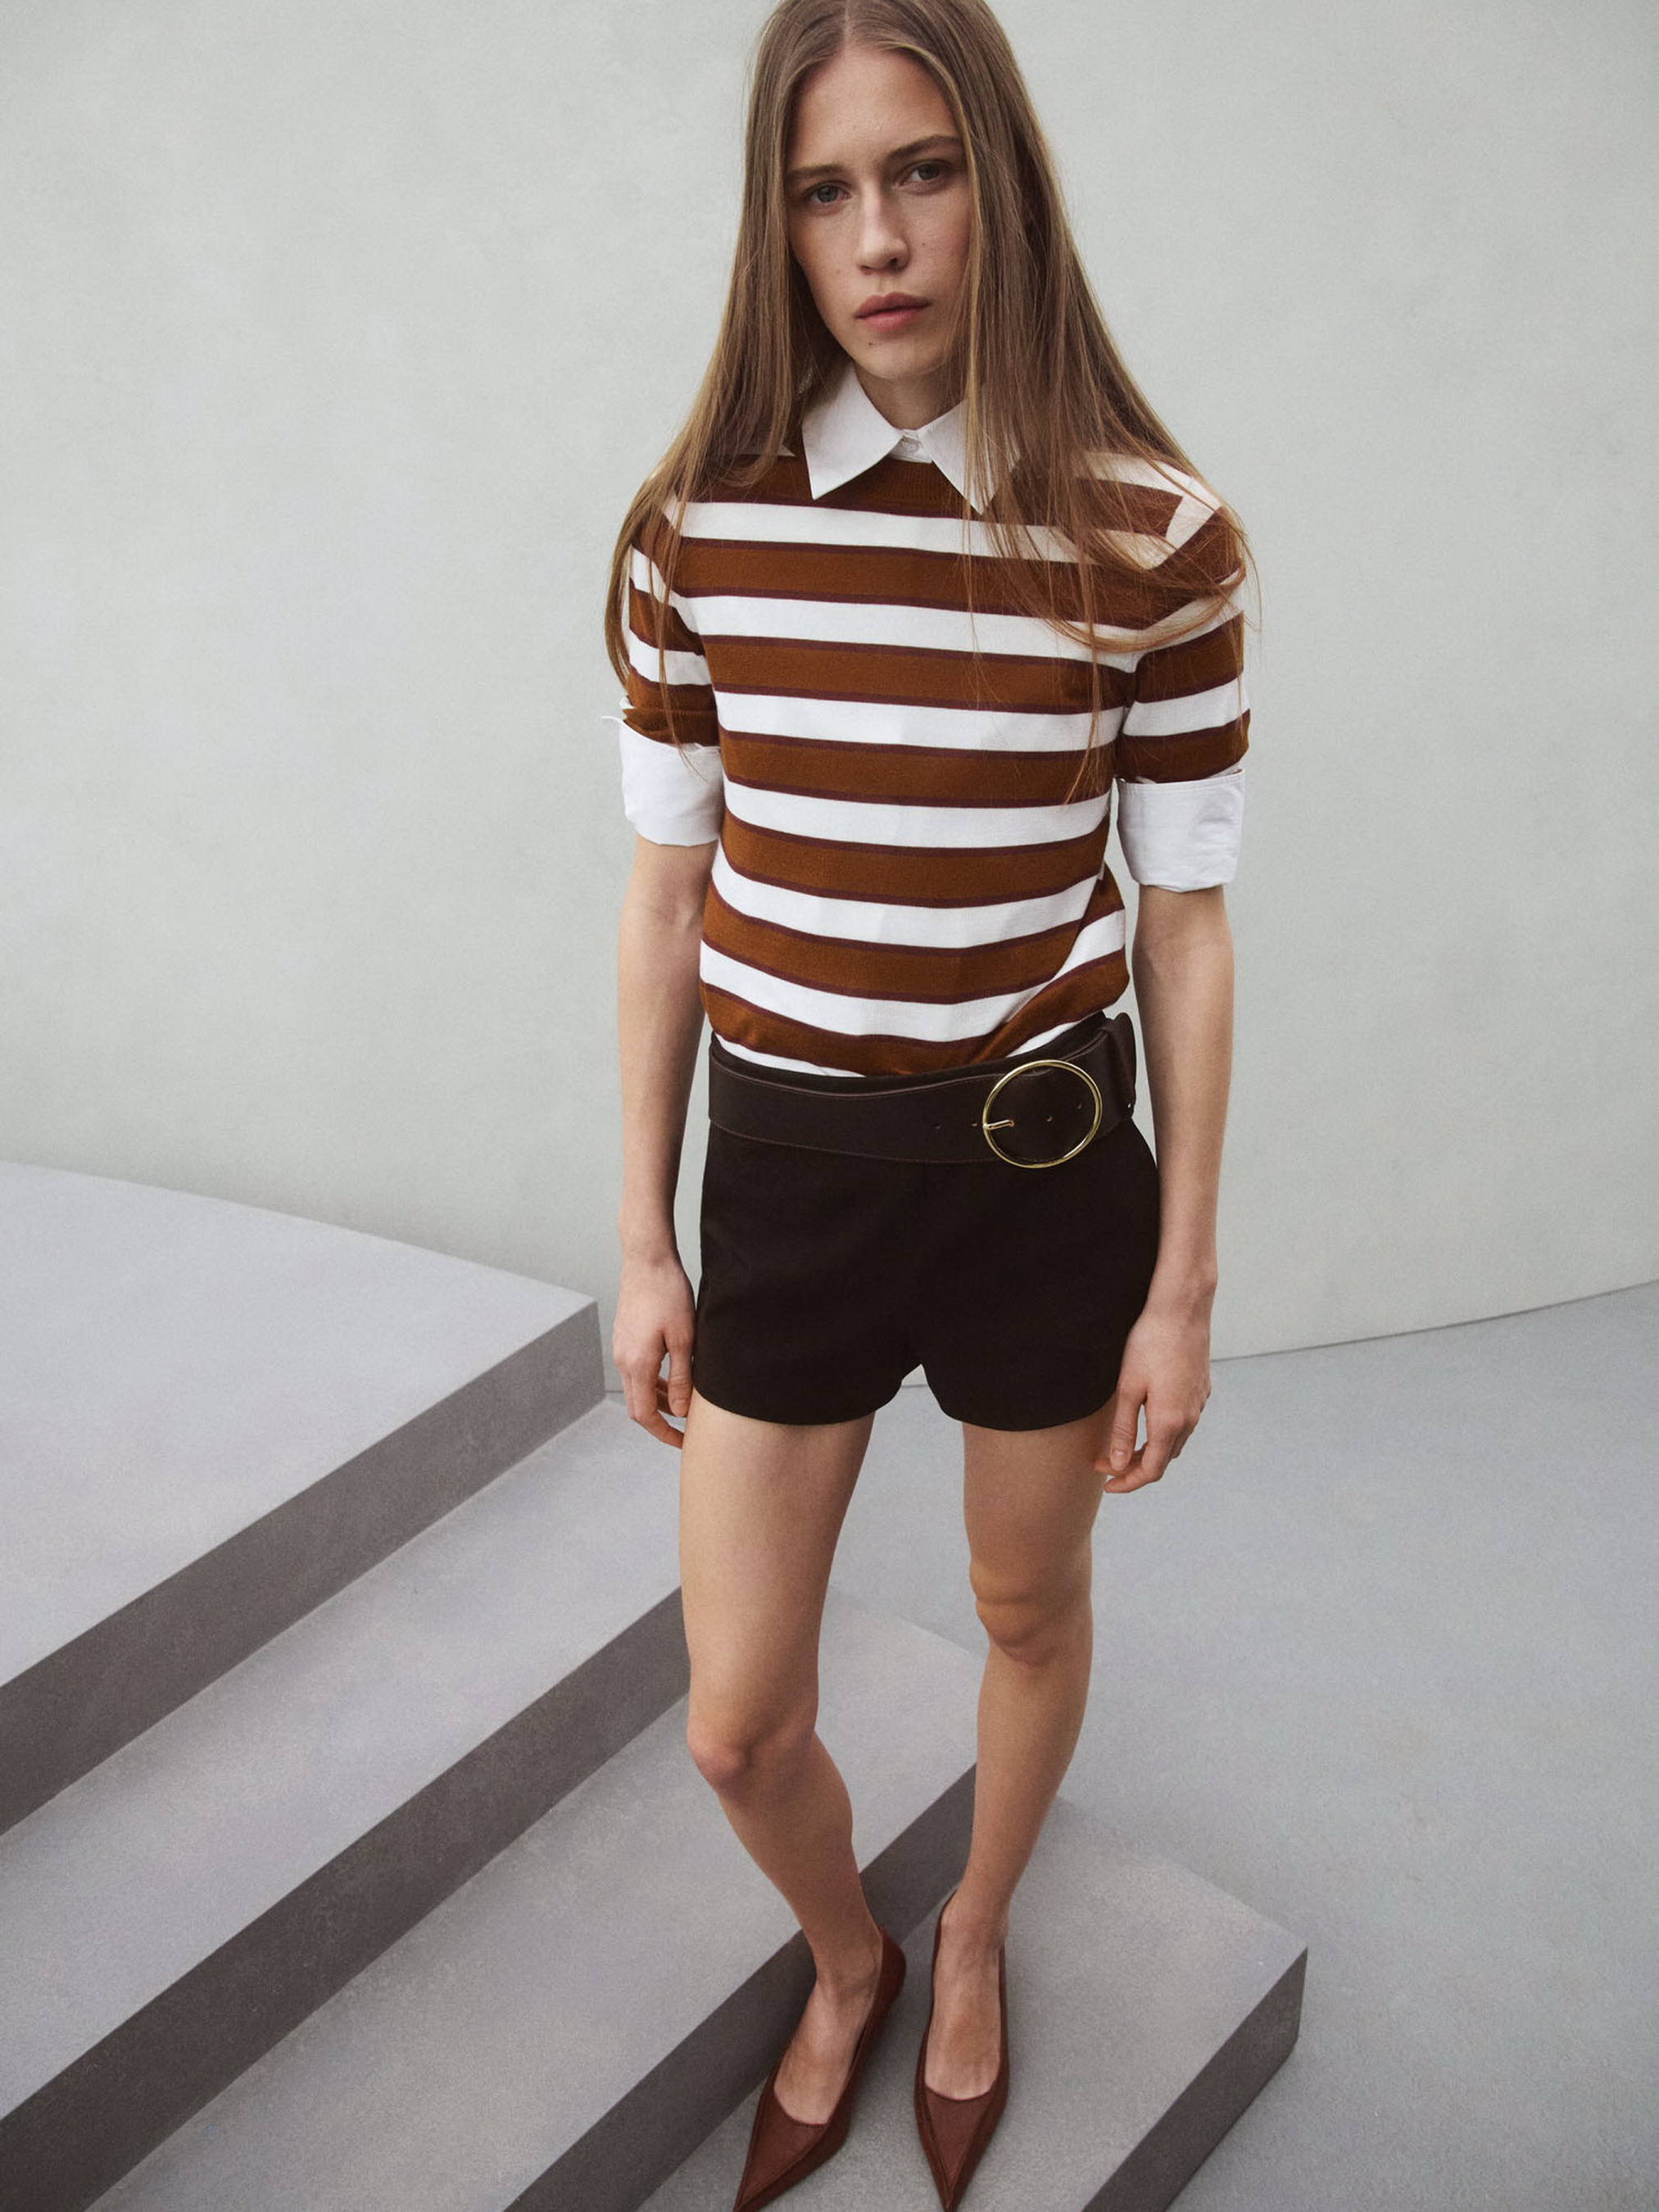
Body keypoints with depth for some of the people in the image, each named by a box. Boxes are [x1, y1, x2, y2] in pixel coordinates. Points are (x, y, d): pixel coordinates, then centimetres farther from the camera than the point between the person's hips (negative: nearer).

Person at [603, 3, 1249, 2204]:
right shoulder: (696, 526, -6)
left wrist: (1184, 1287, -2)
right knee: (738, 1724, 9)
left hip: (1044, 1162, -1)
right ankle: (843, 1964, 44)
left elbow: (1186, 927, -5)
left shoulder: (1157, 536, -11)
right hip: (787, 1170, 1)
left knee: (1032, 1617, 21)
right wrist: (644, 1243, 4)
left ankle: (971, 1944, 52)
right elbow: (667, 901, 1)